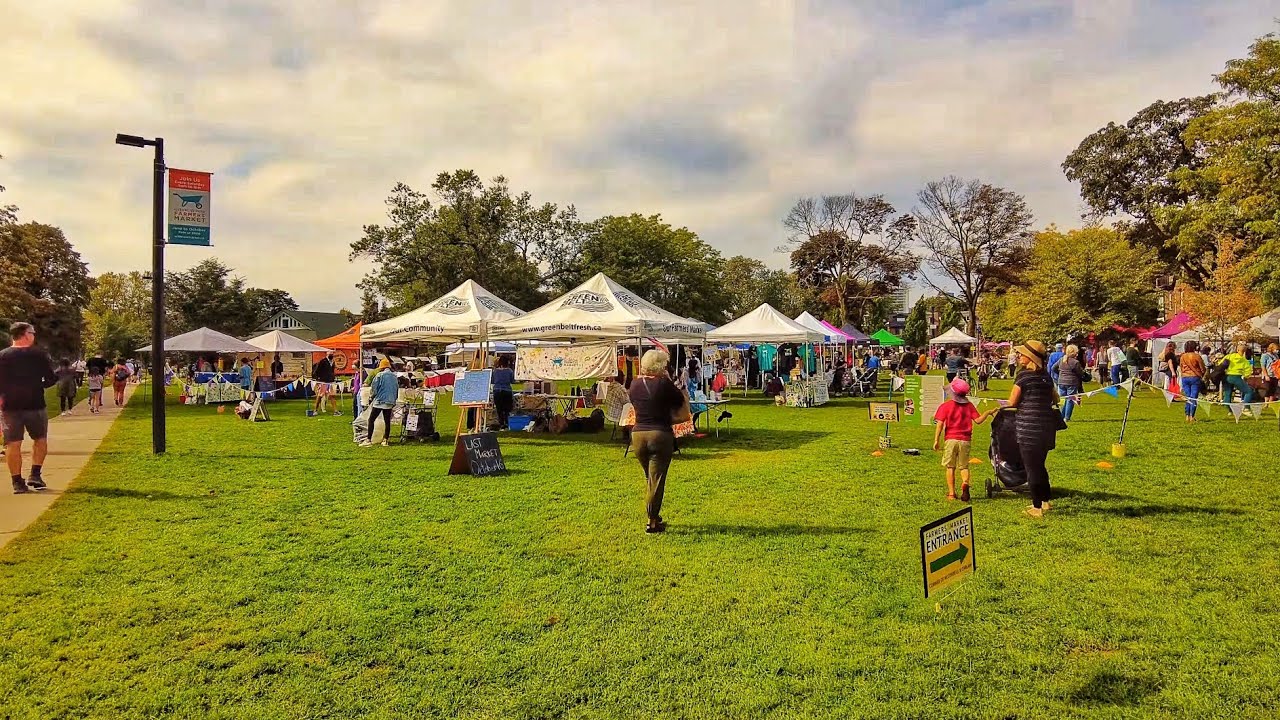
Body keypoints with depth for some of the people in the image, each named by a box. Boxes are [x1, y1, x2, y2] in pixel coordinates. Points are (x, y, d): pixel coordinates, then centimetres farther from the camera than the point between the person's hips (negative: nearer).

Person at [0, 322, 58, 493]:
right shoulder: (40, 355, -4)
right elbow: (51, 379, -1)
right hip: (35, 404, -1)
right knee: (40, 439, 16)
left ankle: (17, 482, 5)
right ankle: (35, 475, 5)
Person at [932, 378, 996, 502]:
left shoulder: (945, 406, -2)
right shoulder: (969, 405, 6)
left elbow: (940, 424, -9)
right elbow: (978, 420, -3)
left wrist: (936, 440, -8)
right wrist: (988, 413, 10)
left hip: (951, 439, -2)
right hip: (966, 440, 2)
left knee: (950, 467, 7)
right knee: (963, 466, 12)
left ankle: (951, 493, 3)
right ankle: (965, 483, -18)